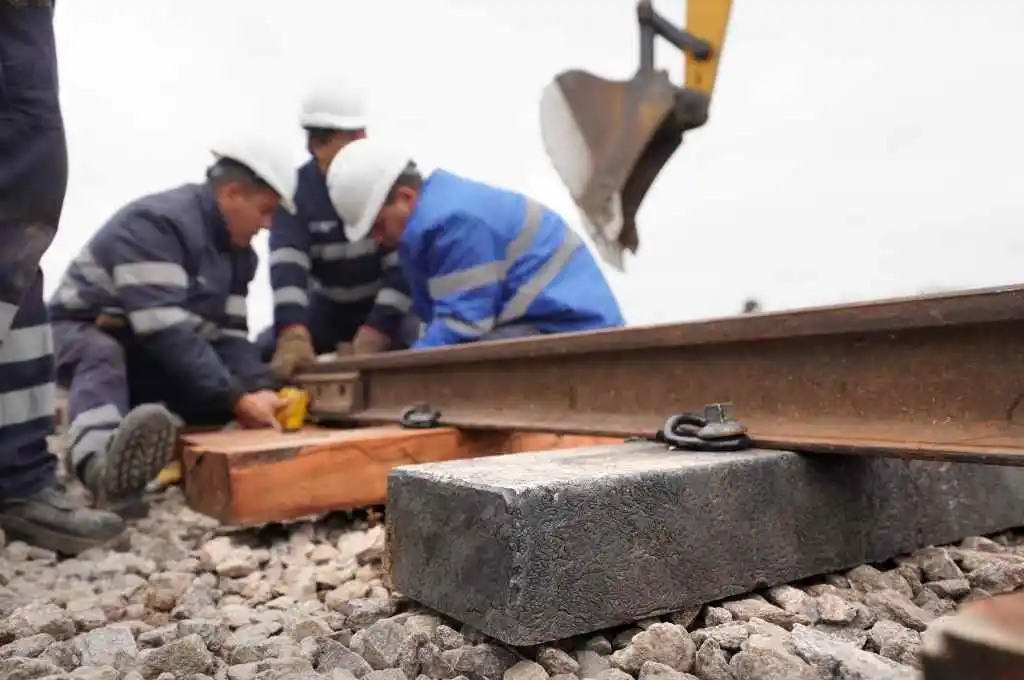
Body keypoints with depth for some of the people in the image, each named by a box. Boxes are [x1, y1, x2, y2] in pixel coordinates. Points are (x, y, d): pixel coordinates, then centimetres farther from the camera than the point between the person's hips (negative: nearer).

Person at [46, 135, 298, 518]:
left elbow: (228, 334, -3)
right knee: (103, 358, -41)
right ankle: (98, 459, -67)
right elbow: (163, 328, -35)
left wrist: (261, 388, -22)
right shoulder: (156, 222, -25)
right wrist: (235, 399, -38)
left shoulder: (239, 252, 2)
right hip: (85, 334, -7)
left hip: (147, 366, 8)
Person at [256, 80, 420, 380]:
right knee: (263, 350, -15)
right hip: (329, 308, 3)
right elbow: (287, 265, -27)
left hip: (389, 305, -3)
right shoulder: (297, 189, -12)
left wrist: (374, 333, -36)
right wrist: (293, 334, -45)